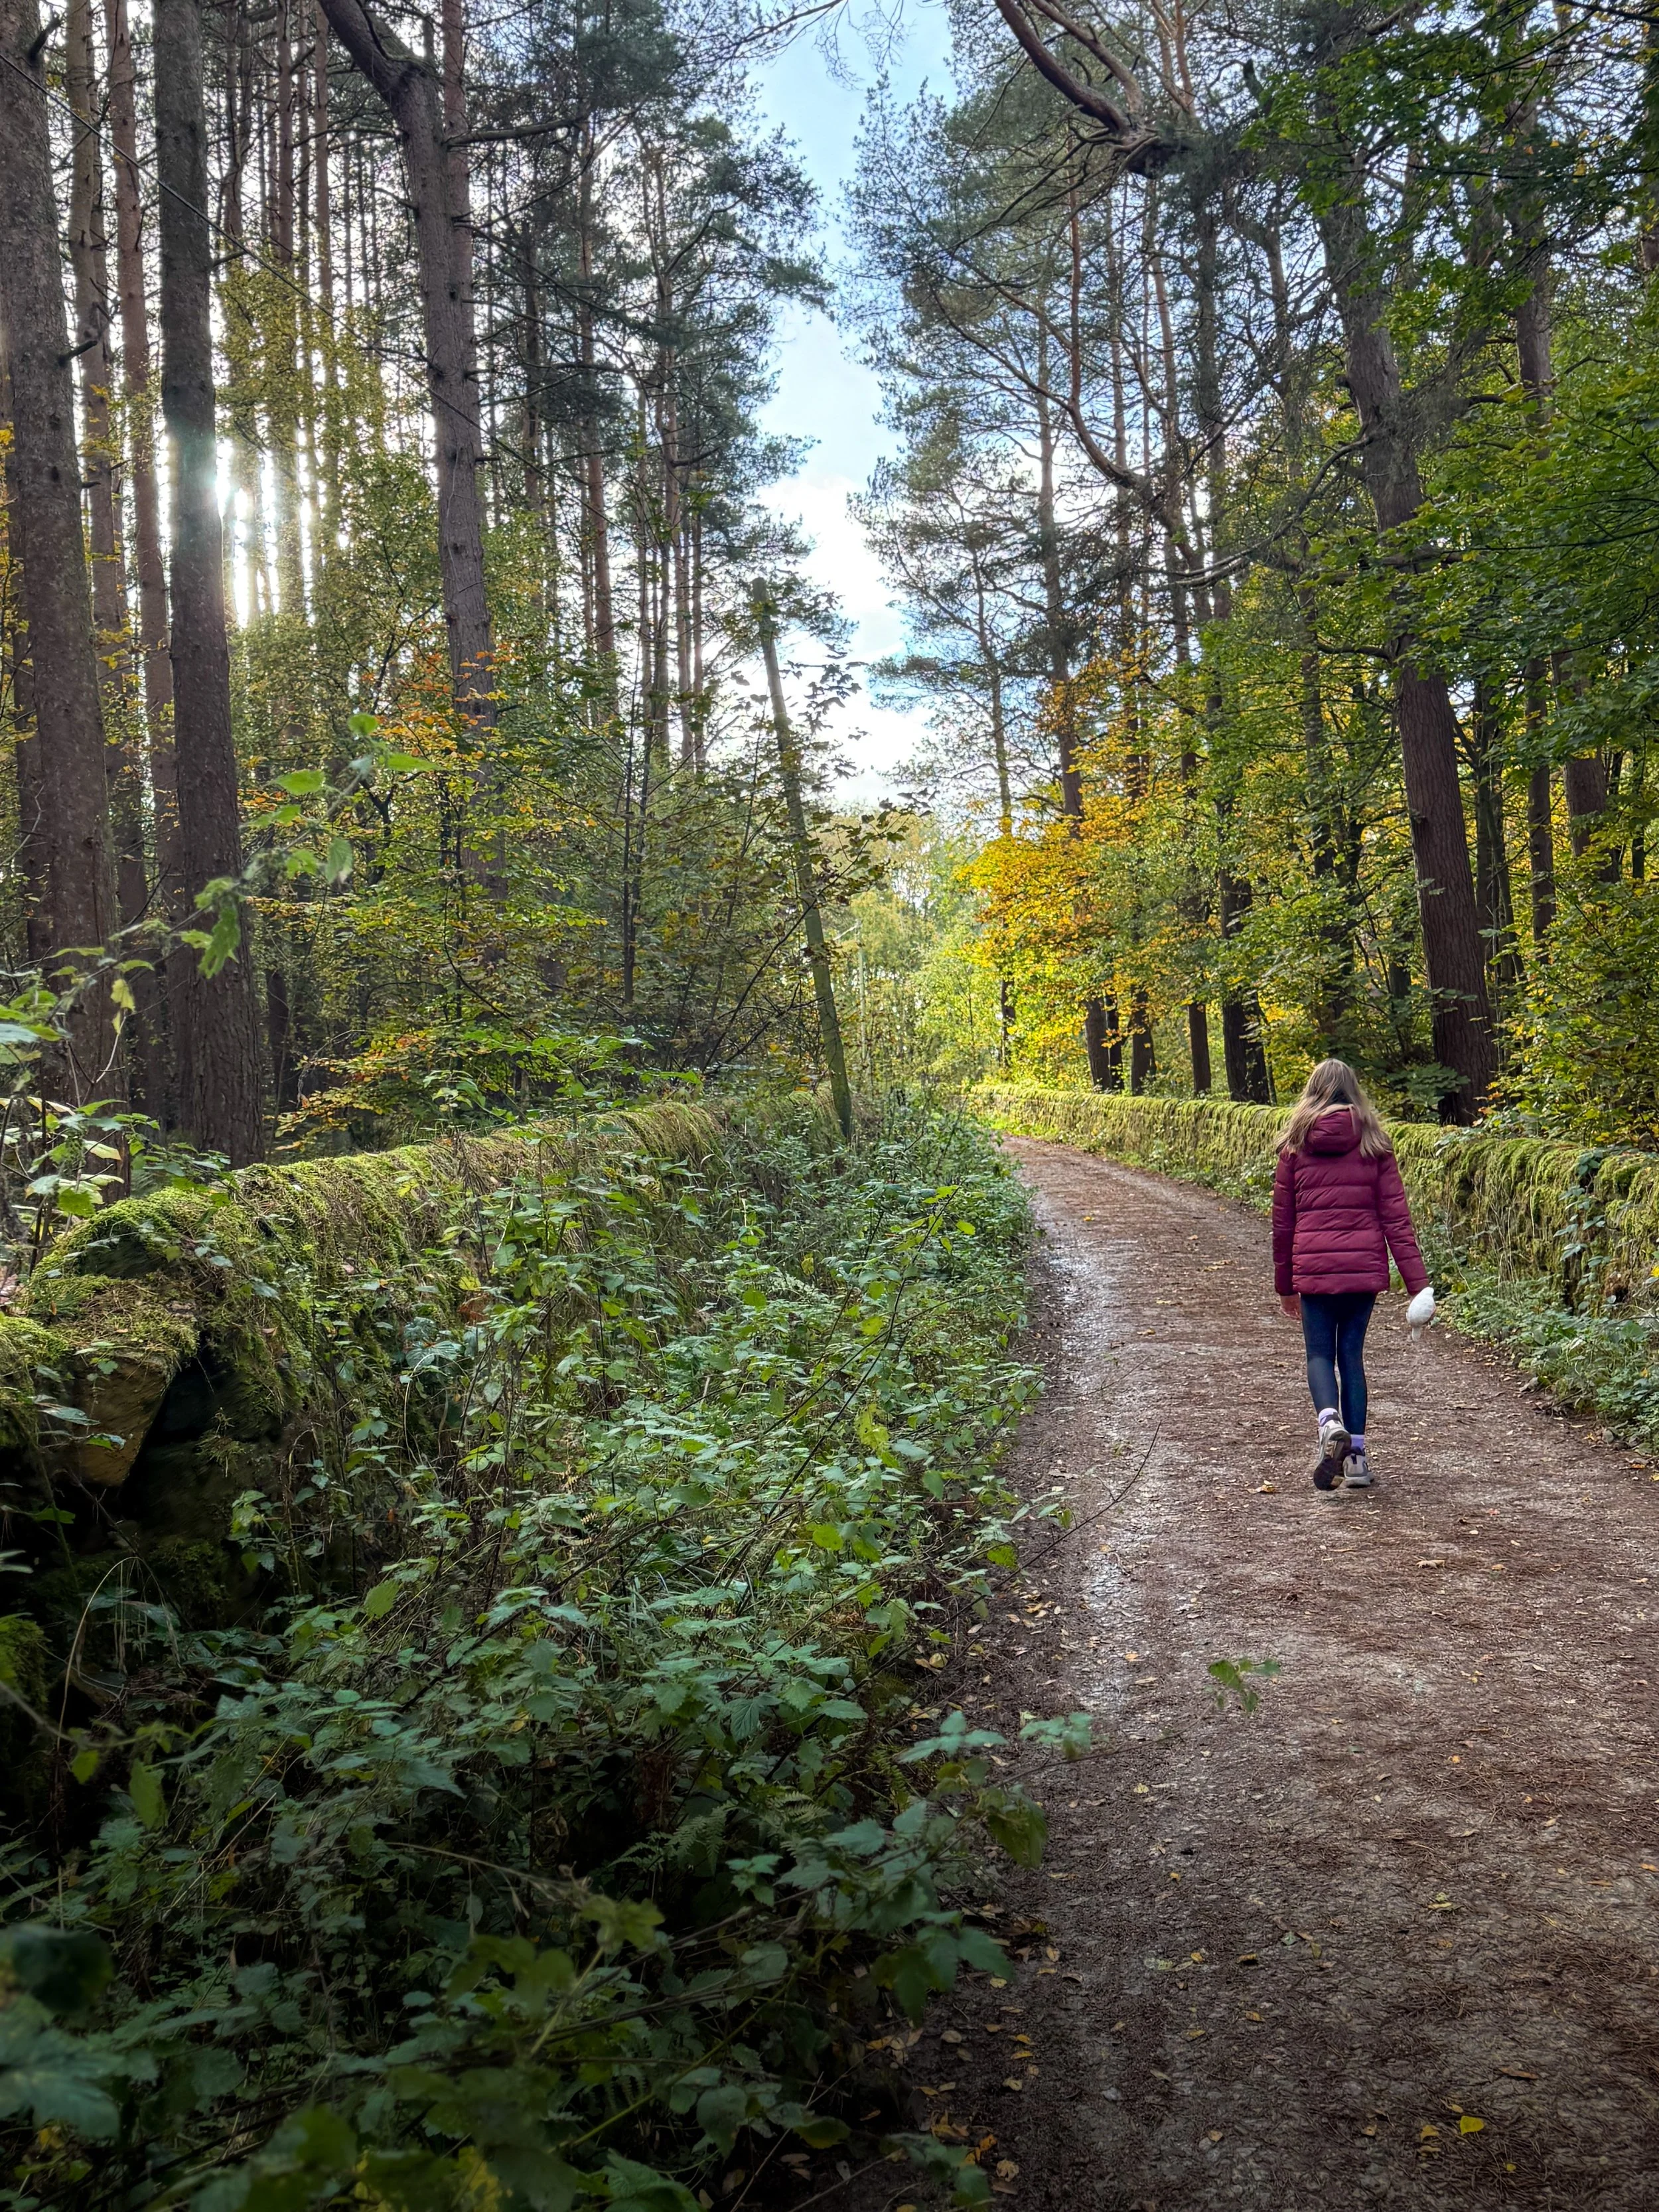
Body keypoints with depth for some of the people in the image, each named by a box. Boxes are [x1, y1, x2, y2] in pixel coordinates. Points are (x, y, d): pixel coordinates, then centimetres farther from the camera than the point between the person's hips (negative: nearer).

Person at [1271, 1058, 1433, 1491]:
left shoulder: (1295, 1144, 4)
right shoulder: (1374, 1143, 4)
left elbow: (1282, 1219, 7)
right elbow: (1396, 1215, 0)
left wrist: (1285, 1284, 16)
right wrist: (1417, 1282, -2)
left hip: (1313, 1267, -1)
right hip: (1365, 1265, 1)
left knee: (1320, 1353, 10)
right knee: (1352, 1354, 12)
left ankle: (1330, 1424, -19)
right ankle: (1356, 1457, 11)